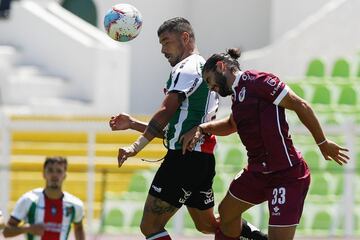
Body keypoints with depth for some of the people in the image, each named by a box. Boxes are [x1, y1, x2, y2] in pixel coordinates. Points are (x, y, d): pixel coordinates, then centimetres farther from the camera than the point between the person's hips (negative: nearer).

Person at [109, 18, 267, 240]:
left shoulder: (186, 68, -6)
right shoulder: (205, 71, 25)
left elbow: (166, 112, -19)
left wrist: (137, 146, -22)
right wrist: (133, 124, 20)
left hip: (185, 158, -10)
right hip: (204, 160, 10)